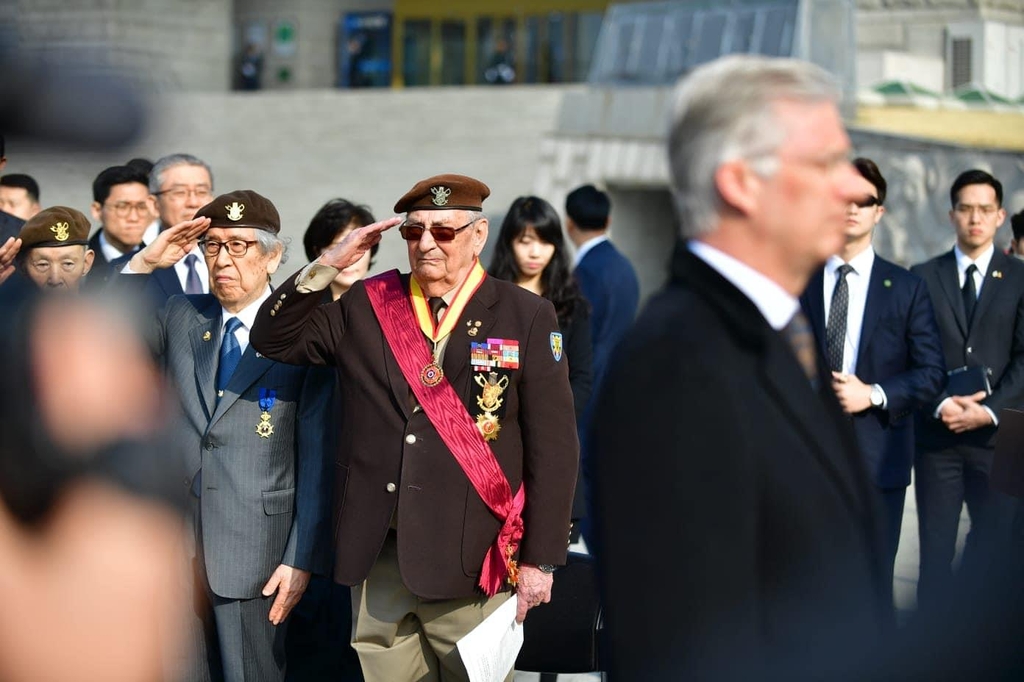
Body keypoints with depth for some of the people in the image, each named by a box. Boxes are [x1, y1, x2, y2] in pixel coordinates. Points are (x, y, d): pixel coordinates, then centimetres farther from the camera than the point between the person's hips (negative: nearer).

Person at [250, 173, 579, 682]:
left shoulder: (526, 317, 0)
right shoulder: (365, 307, 9)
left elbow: (553, 446, -2)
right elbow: (274, 339, 9)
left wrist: (540, 560, -6)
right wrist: (326, 267, -4)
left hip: (471, 562, -3)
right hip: (376, 556, 3)